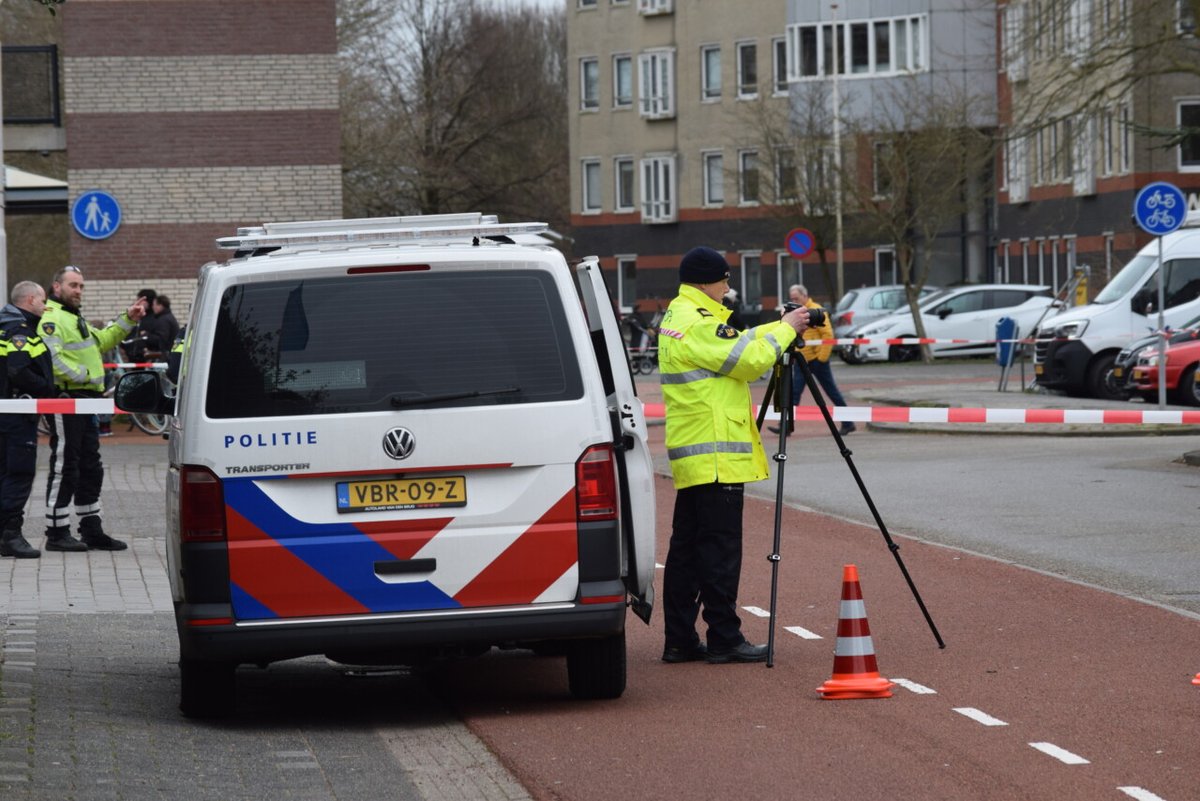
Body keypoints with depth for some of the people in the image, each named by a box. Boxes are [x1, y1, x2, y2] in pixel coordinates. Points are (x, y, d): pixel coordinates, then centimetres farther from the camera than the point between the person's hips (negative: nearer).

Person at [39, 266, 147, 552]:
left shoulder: (73, 318, 23)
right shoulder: (52, 318, -12)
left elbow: (101, 341, 30)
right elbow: (52, 357, -24)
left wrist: (128, 320, 22)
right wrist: (83, 374, -22)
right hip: (65, 399, -11)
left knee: (91, 468, 14)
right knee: (64, 468, -8)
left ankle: (92, 531, 21)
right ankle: (57, 533, -4)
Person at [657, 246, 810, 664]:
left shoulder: (677, 318, 18)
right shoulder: (697, 324, -15)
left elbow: (733, 345, 21)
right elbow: (747, 360, -18)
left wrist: (778, 327, 10)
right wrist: (784, 329, -5)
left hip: (691, 456, 10)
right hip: (716, 455, -10)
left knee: (687, 547, 10)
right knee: (720, 548, -7)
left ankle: (680, 640, 11)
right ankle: (724, 639, -6)